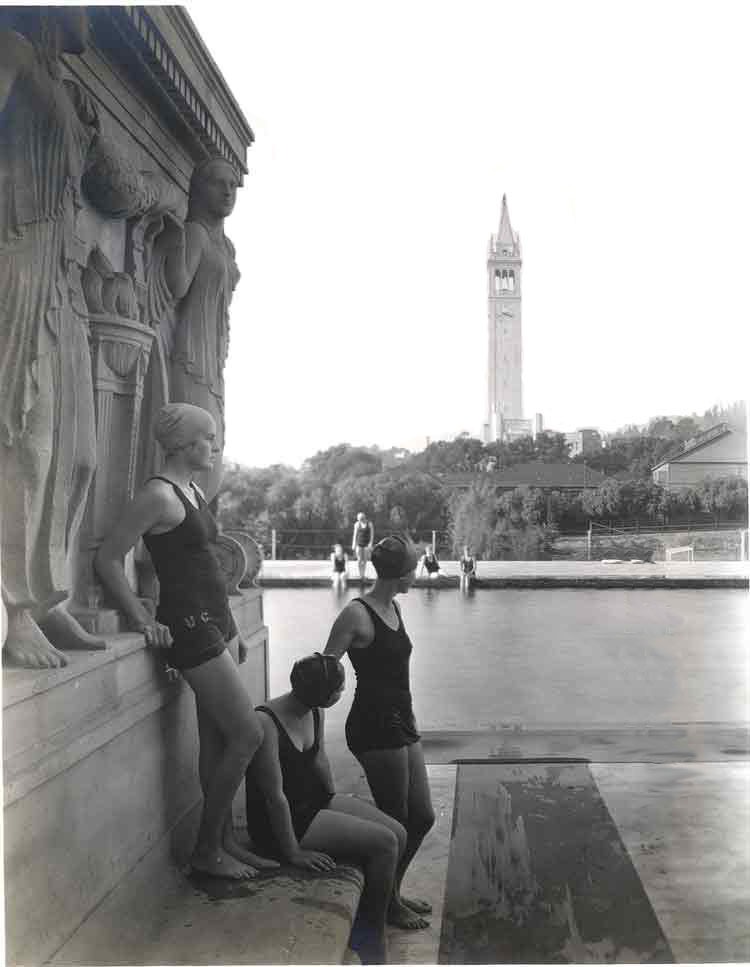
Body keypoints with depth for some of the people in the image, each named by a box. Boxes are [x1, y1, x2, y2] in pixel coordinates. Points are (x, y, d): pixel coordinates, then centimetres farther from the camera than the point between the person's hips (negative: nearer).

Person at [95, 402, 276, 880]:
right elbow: (108, 558, -15)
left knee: (217, 740, 13)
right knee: (249, 735, -4)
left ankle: (225, 840, 25)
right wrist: (144, 620, -15)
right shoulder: (159, 494, -15)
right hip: (191, 625, -9)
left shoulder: (194, 491, 13)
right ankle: (207, 850, 11)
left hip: (216, 620, 9)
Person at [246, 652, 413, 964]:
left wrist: (336, 805, 16)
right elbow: (274, 796, -26)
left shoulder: (315, 712, -4)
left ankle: (386, 906, 25)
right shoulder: (266, 724, -30)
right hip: (280, 819, -8)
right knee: (384, 844, -16)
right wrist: (294, 853, -19)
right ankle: (371, 936, 5)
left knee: (398, 834, -1)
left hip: (314, 800, 8)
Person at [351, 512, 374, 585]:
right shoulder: (357, 524, 1)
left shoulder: (369, 524, -6)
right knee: (359, 560, -6)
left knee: (364, 561, 0)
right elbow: (355, 534, 5)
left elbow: (372, 535, -5)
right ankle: (361, 576, 9)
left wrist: (370, 544, -14)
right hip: (359, 544, 2)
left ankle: (363, 577, 8)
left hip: (367, 544, -2)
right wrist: (353, 545, 2)